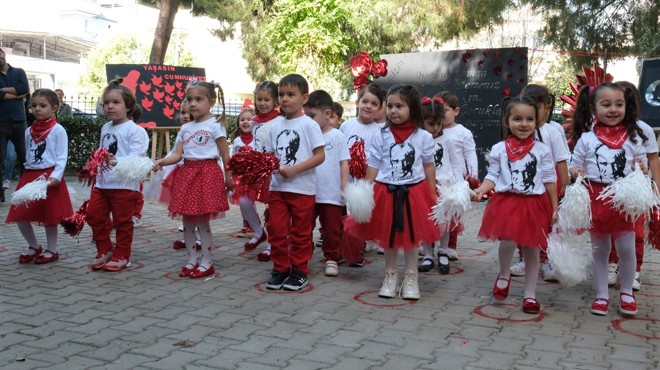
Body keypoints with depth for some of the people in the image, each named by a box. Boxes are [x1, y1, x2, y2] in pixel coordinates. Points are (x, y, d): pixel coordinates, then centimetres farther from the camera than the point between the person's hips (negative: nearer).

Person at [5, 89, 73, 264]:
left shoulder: (58, 130, -7)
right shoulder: (29, 131, 11)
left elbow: (62, 157, -11)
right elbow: (28, 155, 19)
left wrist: (56, 176, -22)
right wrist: (27, 175, 9)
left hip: (49, 176, -6)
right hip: (29, 176, 6)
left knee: (50, 216, 3)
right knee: (20, 215, 4)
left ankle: (52, 250, 20)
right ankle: (34, 246, 24)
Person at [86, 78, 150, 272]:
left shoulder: (135, 130, -14)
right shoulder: (105, 128, 12)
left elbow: (136, 155, -24)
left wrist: (117, 161, -37)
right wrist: (96, 166, 16)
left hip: (124, 184, -8)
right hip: (102, 183, 8)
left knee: (122, 221, 4)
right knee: (94, 215, 10)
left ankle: (121, 256, 18)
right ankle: (105, 250, 26)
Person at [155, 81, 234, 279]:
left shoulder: (215, 126, -5)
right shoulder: (185, 128, 12)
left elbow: (225, 155, -5)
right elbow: (177, 154, 7)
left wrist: (228, 177, -7)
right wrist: (161, 162, -10)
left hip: (207, 173, -6)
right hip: (187, 174, 7)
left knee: (202, 221, -2)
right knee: (187, 221, 9)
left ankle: (207, 263, 9)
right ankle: (192, 260, 21)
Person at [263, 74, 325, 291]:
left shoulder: (309, 125, -7)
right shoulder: (275, 126, 9)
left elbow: (320, 156, -11)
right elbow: (269, 155, 13)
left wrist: (294, 169, -19)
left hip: (302, 188, -4)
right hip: (277, 187, 5)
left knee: (300, 233, 7)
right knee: (276, 231, 7)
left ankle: (299, 271, 20)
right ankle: (280, 269, 21)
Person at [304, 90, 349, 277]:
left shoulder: (337, 136, -3)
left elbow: (344, 163, -3)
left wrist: (345, 187, -7)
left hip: (332, 193, -2)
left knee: (332, 229, 9)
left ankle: (331, 258, 23)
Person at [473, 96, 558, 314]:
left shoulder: (542, 150, 1)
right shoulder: (499, 149, 2)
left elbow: (550, 181, 4)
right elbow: (493, 177, 5)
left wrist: (555, 209, 4)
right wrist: (481, 190, -14)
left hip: (535, 204, 1)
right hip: (507, 202, -1)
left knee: (531, 249, 8)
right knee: (508, 241, -19)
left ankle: (530, 294, 22)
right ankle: (504, 275, 13)